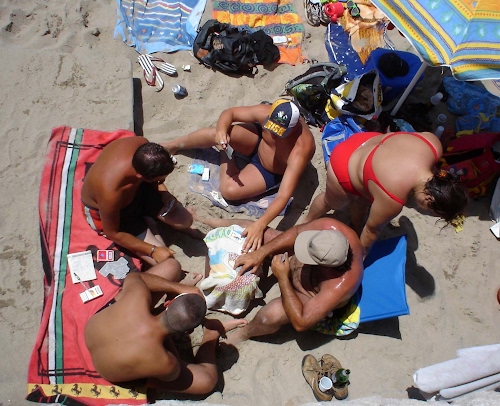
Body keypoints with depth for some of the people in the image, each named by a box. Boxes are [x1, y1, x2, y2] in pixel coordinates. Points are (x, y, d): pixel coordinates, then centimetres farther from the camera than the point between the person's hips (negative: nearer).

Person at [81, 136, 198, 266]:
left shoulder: (141, 144, -30)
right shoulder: (110, 192, -44)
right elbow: (112, 233, -25)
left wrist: (164, 193, -15)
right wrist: (152, 250, -22)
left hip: (137, 189, 5)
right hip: (107, 209, -5)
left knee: (185, 220, -1)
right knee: (163, 261, -10)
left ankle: (145, 219, 24)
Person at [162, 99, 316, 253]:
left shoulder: (300, 149, -41)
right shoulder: (266, 113, -29)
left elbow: (284, 195, -45)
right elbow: (229, 113, -16)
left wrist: (260, 224, -57)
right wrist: (221, 131, -39)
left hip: (272, 172, -2)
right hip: (257, 140, 3)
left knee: (229, 190, -22)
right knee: (215, 133, -23)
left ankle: (225, 157, 12)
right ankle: (173, 145, 6)